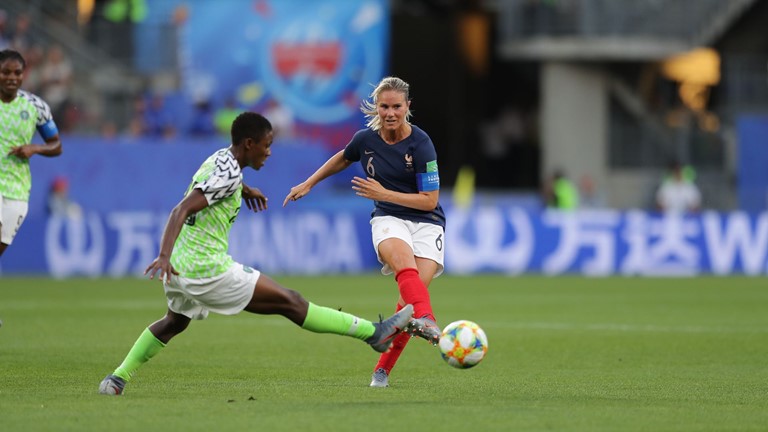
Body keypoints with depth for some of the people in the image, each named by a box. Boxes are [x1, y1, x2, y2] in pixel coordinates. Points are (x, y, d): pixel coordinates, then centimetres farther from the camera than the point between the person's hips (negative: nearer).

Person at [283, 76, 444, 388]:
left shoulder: (420, 143, -12)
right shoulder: (365, 139, 0)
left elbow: (430, 200, -12)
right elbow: (342, 159, 25)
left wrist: (384, 193, -17)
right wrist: (308, 184, 30)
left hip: (426, 223, -1)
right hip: (388, 220, 1)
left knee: (414, 291, -21)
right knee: (403, 258, -36)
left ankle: (383, 369, -6)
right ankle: (425, 320, -63)